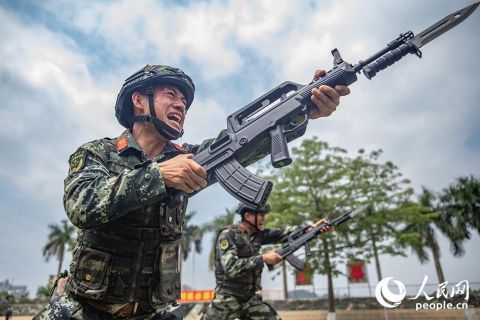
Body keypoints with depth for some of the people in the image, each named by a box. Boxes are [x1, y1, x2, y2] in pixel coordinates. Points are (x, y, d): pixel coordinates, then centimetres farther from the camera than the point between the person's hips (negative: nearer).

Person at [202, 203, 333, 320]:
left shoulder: (257, 233, 2)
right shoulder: (228, 235, -18)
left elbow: (283, 233, -3)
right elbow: (230, 268, -29)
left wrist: (312, 228, -15)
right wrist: (263, 258, -26)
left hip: (250, 299, 6)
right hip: (227, 300, -6)